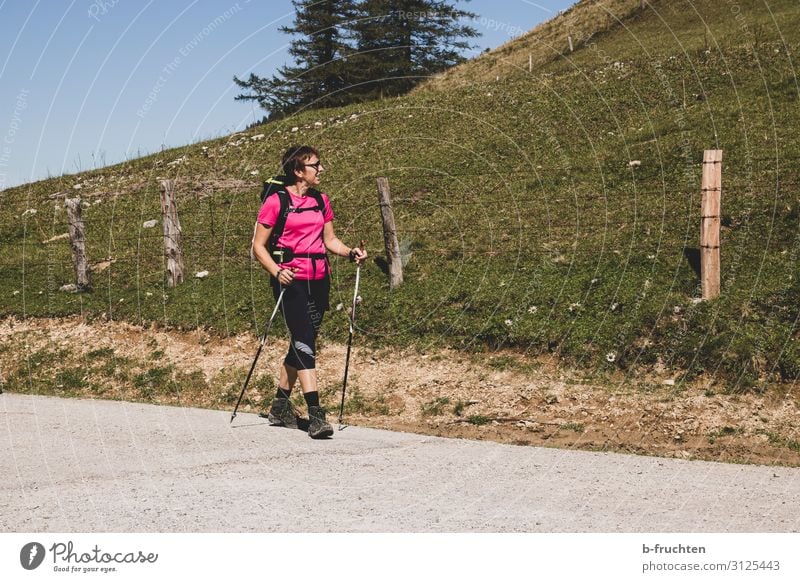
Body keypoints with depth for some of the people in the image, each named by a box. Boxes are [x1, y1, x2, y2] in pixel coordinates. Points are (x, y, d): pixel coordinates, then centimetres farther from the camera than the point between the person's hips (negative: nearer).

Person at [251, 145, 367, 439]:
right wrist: (277, 271, -19)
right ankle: (315, 414, -19)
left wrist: (351, 252, -2)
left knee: (302, 342, 12)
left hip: (318, 278, 6)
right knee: (304, 340, -15)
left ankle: (280, 406, 27)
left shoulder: (321, 201, 12)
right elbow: (258, 246, -4)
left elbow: (330, 240, 18)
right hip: (291, 279, -6)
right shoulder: (276, 201, -6)